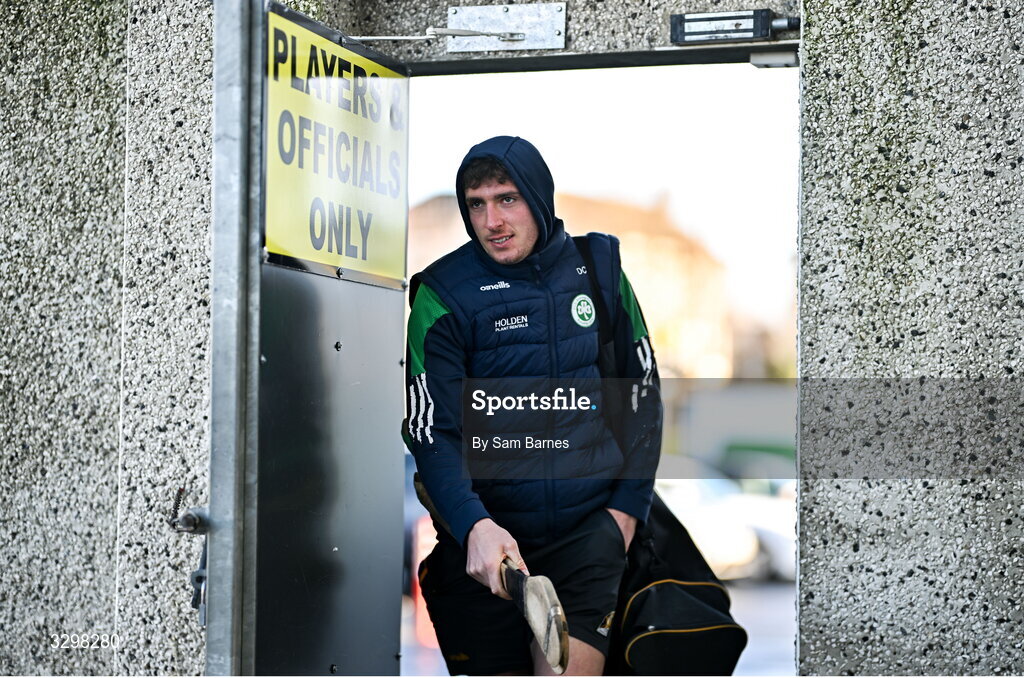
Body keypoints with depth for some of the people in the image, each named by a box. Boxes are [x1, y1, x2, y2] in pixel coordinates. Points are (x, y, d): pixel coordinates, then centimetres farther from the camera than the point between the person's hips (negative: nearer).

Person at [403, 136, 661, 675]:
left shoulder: (598, 267, 5)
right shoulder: (444, 296, -5)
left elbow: (642, 392, 15)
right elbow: (433, 433, -11)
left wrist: (627, 506, 5)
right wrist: (474, 527, -27)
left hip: (588, 527, 1)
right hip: (486, 533, -1)